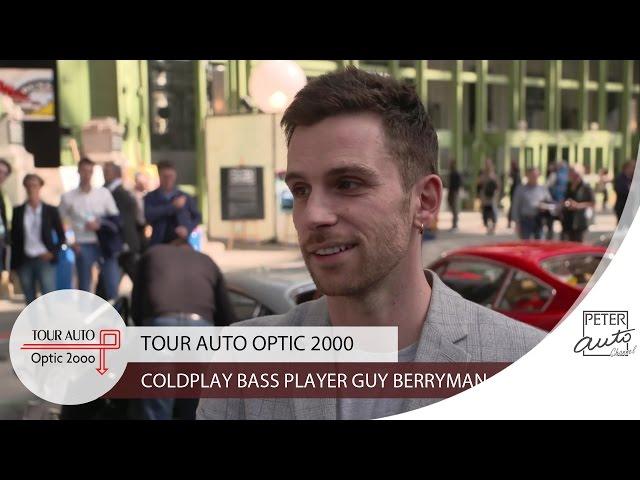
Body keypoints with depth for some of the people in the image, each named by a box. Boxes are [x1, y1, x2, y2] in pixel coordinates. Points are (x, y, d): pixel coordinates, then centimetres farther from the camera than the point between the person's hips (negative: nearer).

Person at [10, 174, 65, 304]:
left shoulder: (51, 210, 4)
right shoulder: (18, 211, 6)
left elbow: (61, 236, 8)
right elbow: (13, 239, 7)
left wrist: (53, 252, -8)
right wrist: (13, 265, 4)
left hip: (45, 260, -2)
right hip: (24, 261, 2)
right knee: (30, 302, 7)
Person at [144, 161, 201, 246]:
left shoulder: (185, 197, 10)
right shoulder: (150, 198, 2)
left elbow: (197, 217, 16)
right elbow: (148, 214, -16)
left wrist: (188, 229, -4)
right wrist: (173, 206, -16)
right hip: (159, 244, -2)